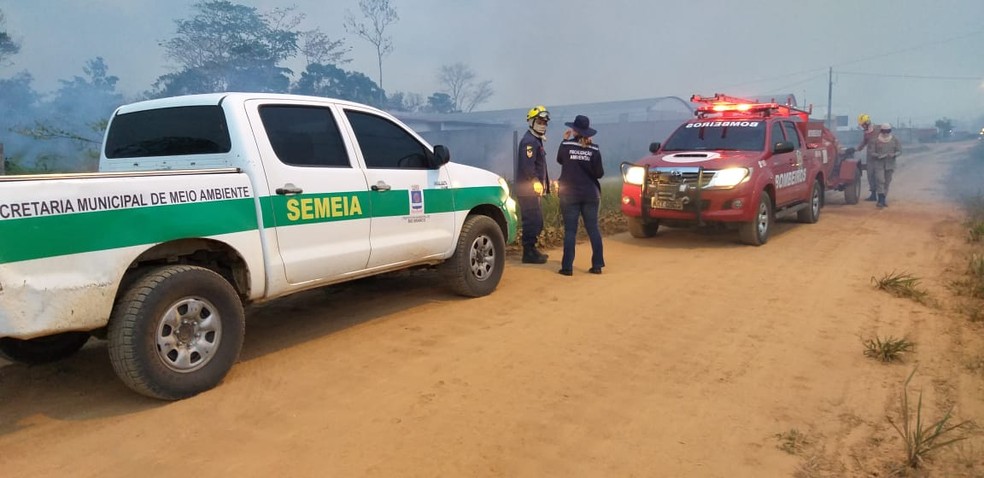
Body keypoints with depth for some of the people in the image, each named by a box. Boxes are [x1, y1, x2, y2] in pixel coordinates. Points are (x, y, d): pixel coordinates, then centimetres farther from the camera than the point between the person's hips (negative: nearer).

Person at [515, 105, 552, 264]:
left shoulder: (537, 141, 20)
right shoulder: (529, 141, -14)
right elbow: (527, 166, -24)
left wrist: (545, 183, 21)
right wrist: (536, 182, -21)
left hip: (533, 189, 11)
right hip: (527, 189, -11)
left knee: (536, 221, 15)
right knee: (533, 221, -10)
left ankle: (531, 250, 24)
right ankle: (528, 253, -5)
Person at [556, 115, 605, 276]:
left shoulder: (566, 145, -6)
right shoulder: (594, 149, -3)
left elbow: (560, 160, 14)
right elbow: (599, 173, -3)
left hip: (569, 194, -1)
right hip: (590, 194, 1)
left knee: (570, 230, 2)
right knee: (593, 229, 9)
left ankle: (567, 267, 1)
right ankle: (597, 265, 11)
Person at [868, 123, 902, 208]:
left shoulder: (894, 140, 3)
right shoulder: (875, 140, -5)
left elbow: (899, 150, 5)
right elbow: (871, 152, -5)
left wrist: (893, 155, -17)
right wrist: (879, 156, -22)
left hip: (890, 164, 3)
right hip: (878, 164, -3)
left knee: (887, 182, 8)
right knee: (880, 180, -15)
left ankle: (883, 199, 19)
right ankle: (881, 199, -17)